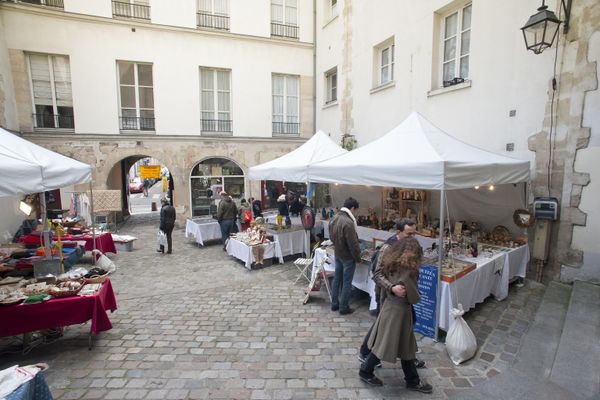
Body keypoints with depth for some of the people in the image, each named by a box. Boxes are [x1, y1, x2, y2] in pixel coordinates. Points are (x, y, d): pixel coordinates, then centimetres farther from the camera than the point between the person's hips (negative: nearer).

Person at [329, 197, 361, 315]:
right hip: (348, 256, -8)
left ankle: (334, 304, 30)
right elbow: (353, 244, -23)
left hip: (337, 254, 8)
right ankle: (343, 307, 18)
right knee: (346, 282, 6)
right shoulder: (348, 222, -27)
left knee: (337, 279, 18)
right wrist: (358, 258, -10)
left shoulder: (335, 218, 1)